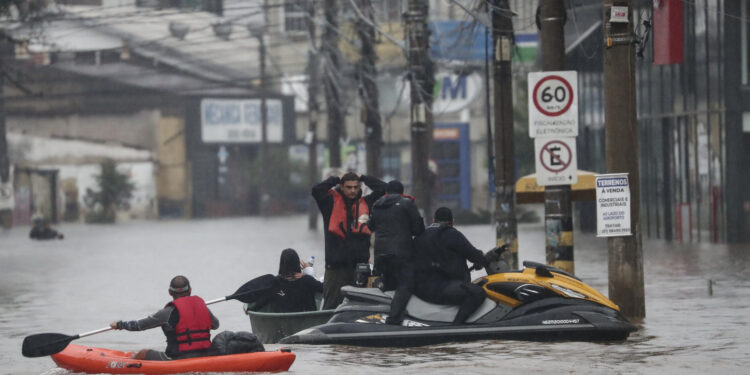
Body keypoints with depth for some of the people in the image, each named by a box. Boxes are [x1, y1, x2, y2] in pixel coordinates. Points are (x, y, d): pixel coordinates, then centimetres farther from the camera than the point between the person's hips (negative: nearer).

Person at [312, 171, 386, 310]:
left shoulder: (365, 203, 12)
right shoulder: (332, 202, 3)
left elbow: (382, 188, 9)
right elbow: (317, 190, -12)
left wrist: (363, 178, 10)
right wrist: (336, 179, 0)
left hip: (360, 265, 3)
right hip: (336, 266, -3)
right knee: (332, 306, -2)